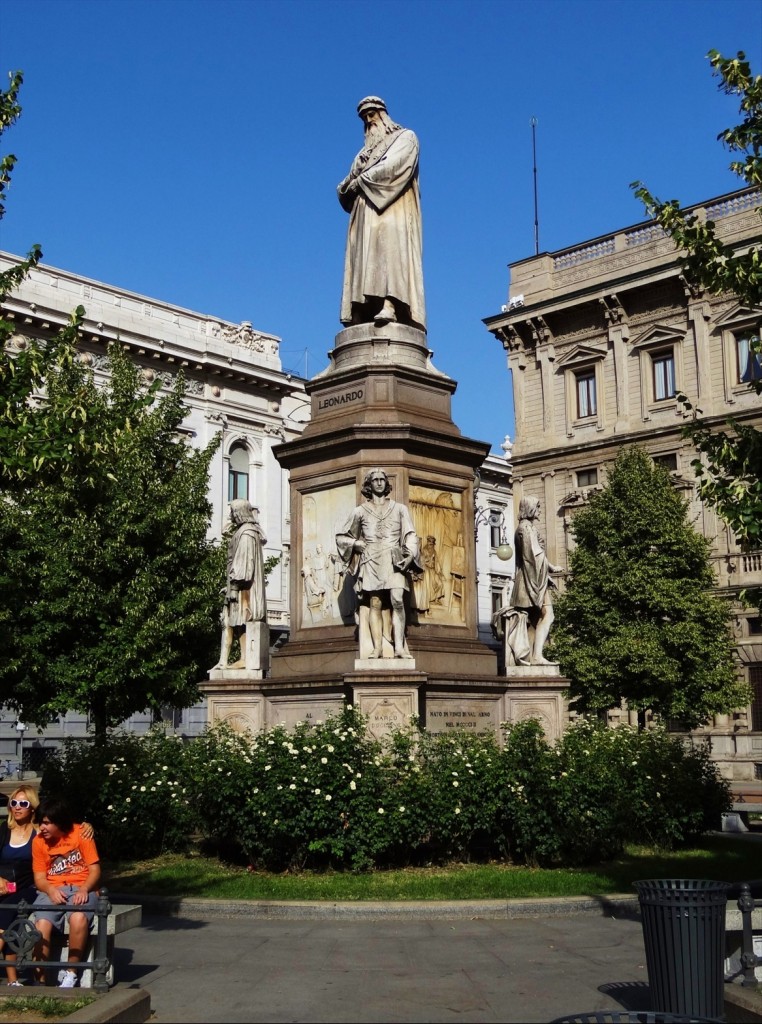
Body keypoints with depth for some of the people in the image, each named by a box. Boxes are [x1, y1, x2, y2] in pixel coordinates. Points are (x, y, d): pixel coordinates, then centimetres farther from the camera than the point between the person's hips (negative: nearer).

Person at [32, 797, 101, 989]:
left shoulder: (81, 834, -4)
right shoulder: (38, 841, 3)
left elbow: (95, 869, -3)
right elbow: (39, 878, 4)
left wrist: (84, 890, -21)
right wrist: (51, 890, -18)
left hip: (81, 889, -2)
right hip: (52, 891, 2)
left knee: (78, 918, -36)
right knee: (41, 925, -30)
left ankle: (70, 973, -19)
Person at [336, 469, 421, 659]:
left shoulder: (399, 509, 17)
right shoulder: (360, 511, 16)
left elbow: (410, 535, 8)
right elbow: (341, 537, 21)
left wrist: (410, 554, -10)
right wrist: (356, 543, 1)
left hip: (394, 559, -1)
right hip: (371, 560, 1)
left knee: (397, 600, -18)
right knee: (375, 604, -8)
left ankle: (399, 647, -23)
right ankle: (377, 648, -11)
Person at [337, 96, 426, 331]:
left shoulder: (405, 137, 15)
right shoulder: (367, 149, 32)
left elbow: (392, 165, -6)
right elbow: (345, 187, 23)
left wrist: (361, 180, -4)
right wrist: (348, 186, -1)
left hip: (392, 209, -6)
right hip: (366, 211, 6)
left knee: (388, 244, -26)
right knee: (363, 257, -11)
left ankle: (389, 305, -41)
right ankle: (361, 314, -23)